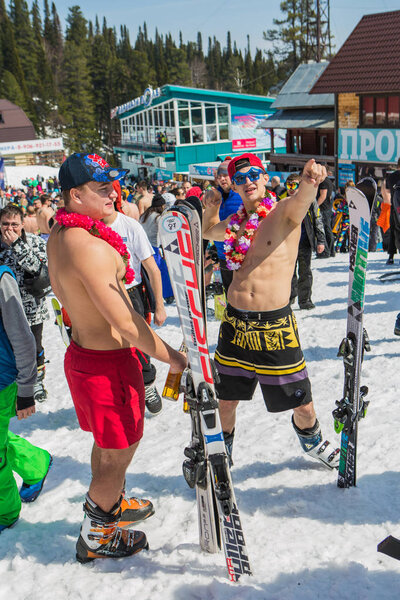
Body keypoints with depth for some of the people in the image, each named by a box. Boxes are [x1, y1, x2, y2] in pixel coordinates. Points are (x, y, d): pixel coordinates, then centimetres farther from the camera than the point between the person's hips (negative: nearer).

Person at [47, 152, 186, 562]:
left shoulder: (57, 236, 2)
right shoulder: (91, 248, -29)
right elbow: (126, 324, -30)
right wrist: (173, 358, -19)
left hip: (80, 351, 10)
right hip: (108, 363, -9)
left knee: (107, 442, 28)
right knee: (118, 455, 10)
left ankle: (111, 504, 50)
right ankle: (95, 539, 29)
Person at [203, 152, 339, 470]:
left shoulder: (284, 212, -5)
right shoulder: (235, 223, 10)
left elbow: (301, 200, -30)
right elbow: (208, 231, 32)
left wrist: (309, 181, -53)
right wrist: (211, 208, 11)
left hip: (275, 324, -4)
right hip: (236, 322, 4)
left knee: (302, 404, 10)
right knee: (226, 399, 14)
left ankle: (310, 438, 43)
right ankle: (223, 450, 41)